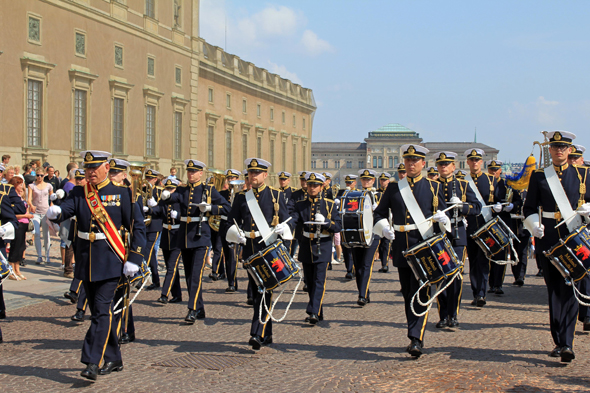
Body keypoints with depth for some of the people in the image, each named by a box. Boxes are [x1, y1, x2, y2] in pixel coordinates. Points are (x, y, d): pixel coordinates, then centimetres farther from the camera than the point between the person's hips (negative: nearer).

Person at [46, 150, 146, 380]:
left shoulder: (121, 194, -3)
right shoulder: (78, 194, 7)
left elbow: (137, 229, -2)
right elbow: (66, 208, -13)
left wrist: (134, 259, -10)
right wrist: (55, 213, -37)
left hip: (110, 261, -5)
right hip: (86, 261, 5)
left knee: (102, 311, -11)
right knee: (99, 311, 12)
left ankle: (93, 363, -12)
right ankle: (113, 360, 24)